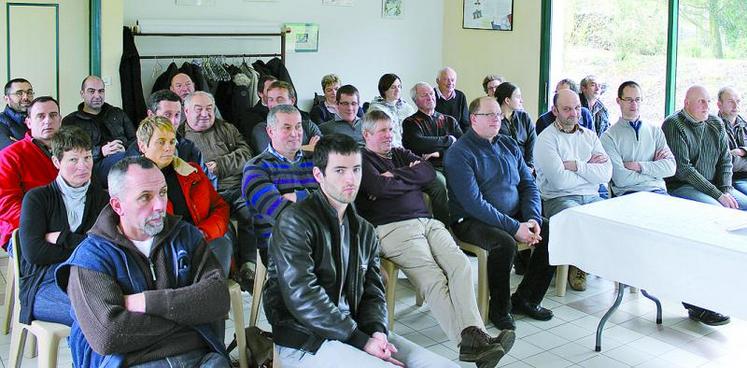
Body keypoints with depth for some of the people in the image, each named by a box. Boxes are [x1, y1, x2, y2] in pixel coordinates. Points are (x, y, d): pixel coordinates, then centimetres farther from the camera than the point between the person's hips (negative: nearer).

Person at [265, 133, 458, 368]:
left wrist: (378, 331, -10)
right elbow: (302, 298, -19)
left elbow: (373, 292, 13)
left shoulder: (365, 231, 15)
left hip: (355, 330, 7)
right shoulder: (296, 221, -10)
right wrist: (361, 342, -19)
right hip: (305, 341, -6)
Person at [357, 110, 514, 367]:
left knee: (461, 265, -21)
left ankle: (474, 334, -36)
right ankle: (468, 341, -38)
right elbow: (381, 188, -10)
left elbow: (429, 172, 12)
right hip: (393, 228, -6)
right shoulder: (361, 160, 9)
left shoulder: (401, 153, 30)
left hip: (427, 222, 6)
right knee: (433, 279, -27)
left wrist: (395, 176, 3)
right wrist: (411, 178, 8)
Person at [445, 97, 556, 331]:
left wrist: (533, 219, -8)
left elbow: (529, 184, 11)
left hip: (515, 216, 7)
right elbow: (474, 204, -20)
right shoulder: (459, 153, -11)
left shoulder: (509, 145, 12)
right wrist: (515, 227, -23)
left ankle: (525, 298, 5)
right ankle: (499, 309, -10)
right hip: (471, 221, -7)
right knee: (505, 243, -34)